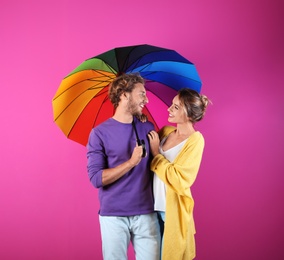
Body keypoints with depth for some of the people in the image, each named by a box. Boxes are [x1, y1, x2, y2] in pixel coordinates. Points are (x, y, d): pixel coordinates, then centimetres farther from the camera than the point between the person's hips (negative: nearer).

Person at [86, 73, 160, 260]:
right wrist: (131, 162, -20)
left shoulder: (148, 128, 6)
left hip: (146, 214, 3)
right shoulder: (100, 133, -5)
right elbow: (96, 178, -12)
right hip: (113, 216, -3)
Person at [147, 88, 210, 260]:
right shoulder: (165, 131, 5)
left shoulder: (195, 140, -12)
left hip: (173, 211, -5)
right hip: (154, 207, 6)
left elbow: (178, 180, -19)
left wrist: (156, 152, -13)